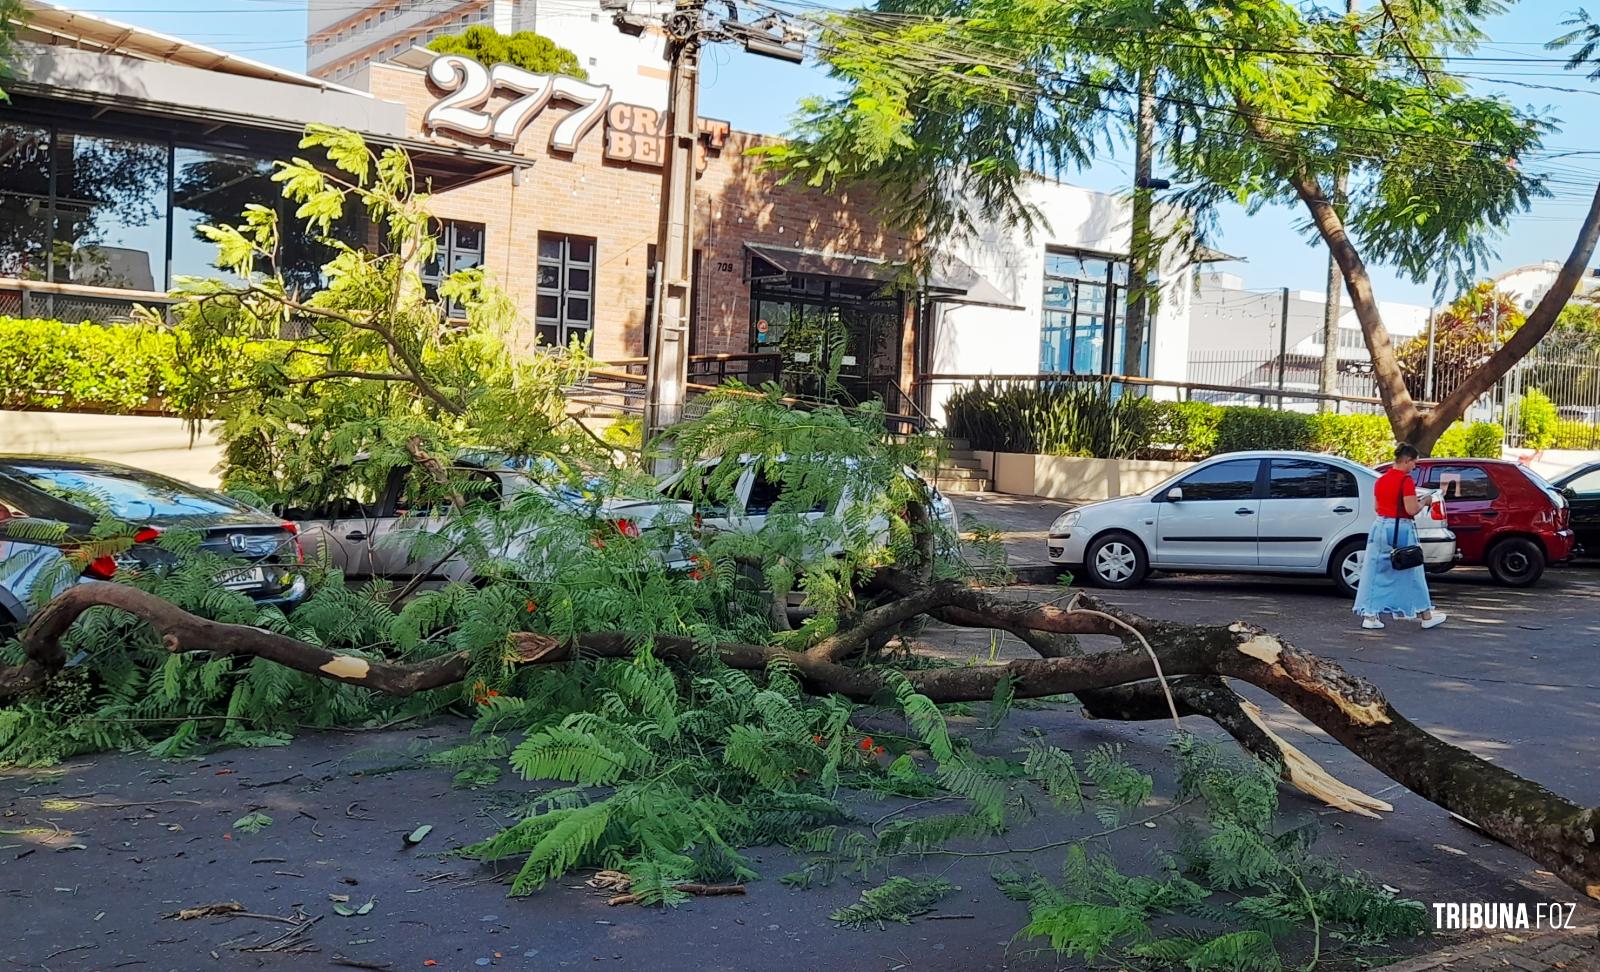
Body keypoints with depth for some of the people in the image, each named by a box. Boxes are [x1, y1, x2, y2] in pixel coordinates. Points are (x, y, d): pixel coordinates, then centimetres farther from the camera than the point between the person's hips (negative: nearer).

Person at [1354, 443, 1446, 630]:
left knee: (1376, 571, 6)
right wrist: (1424, 501, 1)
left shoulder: (1381, 480, 7)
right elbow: (1411, 510, -18)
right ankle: (1426, 616, 19)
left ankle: (1369, 615, 1)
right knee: (1411, 573, 7)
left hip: (1380, 526, 6)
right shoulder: (1406, 481, -14)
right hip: (1401, 529, -6)